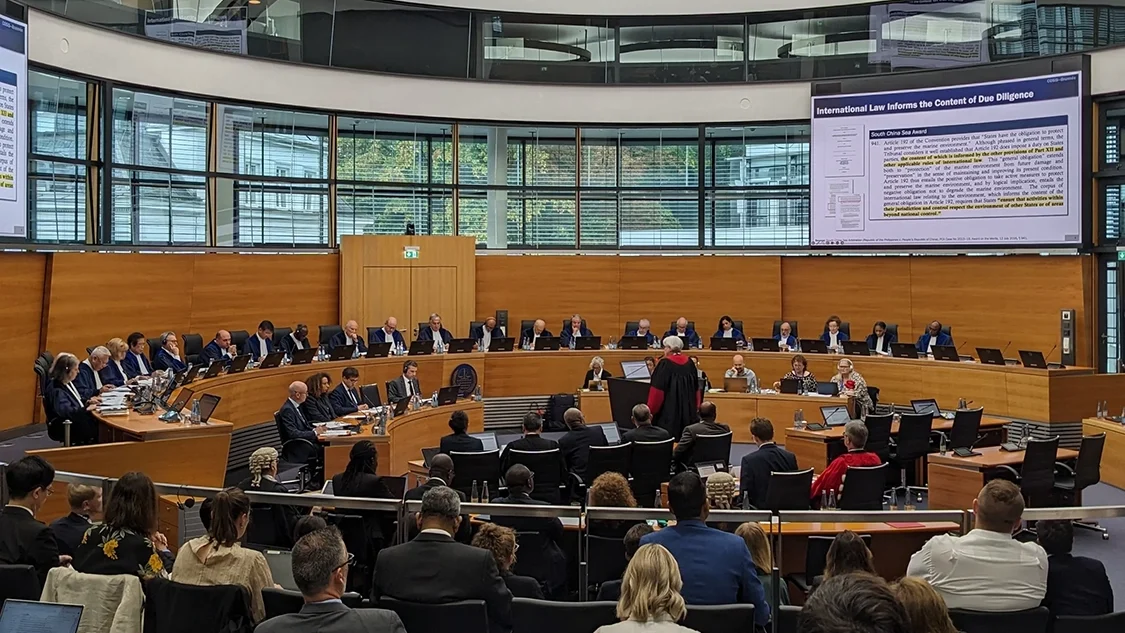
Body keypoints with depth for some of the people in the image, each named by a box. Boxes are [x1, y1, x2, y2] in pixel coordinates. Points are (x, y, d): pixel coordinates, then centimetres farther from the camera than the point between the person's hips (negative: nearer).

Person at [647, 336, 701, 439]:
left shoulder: (665, 364, -12)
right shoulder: (689, 363, 5)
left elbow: (657, 390, -13)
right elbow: (696, 388, 12)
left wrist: (651, 410, -5)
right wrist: (695, 408, 21)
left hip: (668, 410, -6)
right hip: (688, 410, 6)